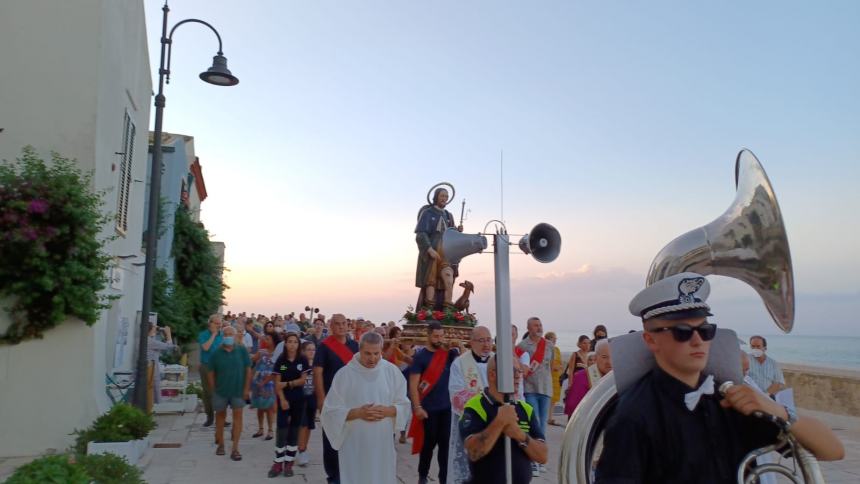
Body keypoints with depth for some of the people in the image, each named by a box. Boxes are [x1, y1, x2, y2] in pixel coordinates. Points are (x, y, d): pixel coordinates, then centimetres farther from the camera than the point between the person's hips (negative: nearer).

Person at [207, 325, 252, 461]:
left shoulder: (242, 350, -6)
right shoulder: (216, 353, -5)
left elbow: (248, 370, -3)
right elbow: (211, 373, 1)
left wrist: (247, 388, -6)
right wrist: (213, 390, -2)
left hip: (238, 390, -1)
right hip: (220, 390, 1)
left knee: (238, 416, -3)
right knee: (220, 416, 14)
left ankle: (235, 449, 3)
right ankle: (220, 444, 32)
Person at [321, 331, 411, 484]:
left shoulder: (392, 371, -2)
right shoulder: (344, 374, -9)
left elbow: (403, 404, 4)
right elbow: (331, 411, -7)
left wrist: (388, 411, -16)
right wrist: (357, 413, -21)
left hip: (383, 443, 2)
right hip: (354, 444, -2)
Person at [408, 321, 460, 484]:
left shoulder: (448, 353, 3)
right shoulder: (420, 356, -8)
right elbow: (413, 384, -10)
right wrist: (417, 407, -17)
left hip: (447, 407, 3)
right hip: (428, 408, -3)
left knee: (445, 443, 7)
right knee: (429, 443, 9)